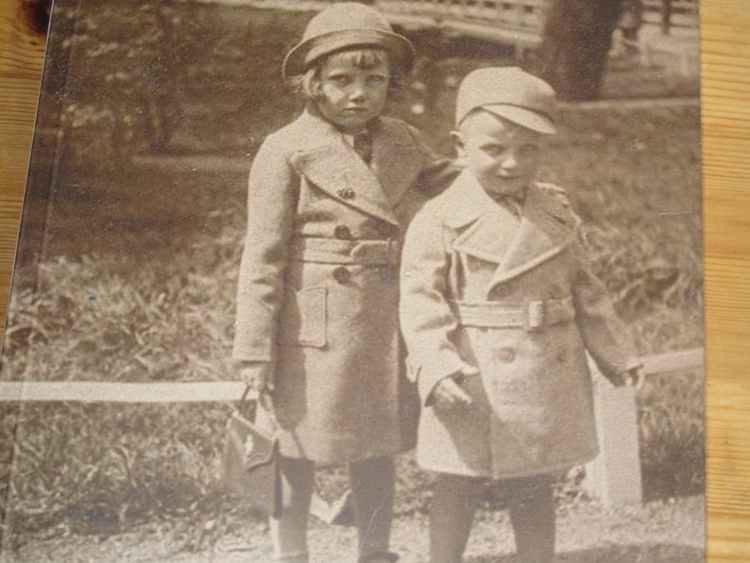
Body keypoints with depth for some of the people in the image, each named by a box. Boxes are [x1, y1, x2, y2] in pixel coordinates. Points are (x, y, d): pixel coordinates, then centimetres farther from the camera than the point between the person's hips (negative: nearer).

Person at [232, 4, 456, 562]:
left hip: (386, 322, 5)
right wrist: (255, 355, -12)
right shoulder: (285, 150, -8)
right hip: (313, 324, -5)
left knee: (378, 444, 17)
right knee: (296, 449, 9)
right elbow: (263, 258, -9)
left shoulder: (402, 142, 6)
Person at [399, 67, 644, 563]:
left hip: (547, 381, 4)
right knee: (457, 490, 9)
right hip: (473, 383, -4)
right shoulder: (440, 220, -9)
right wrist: (436, 365, -26)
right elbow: (421, 299, -13)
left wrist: (615, 354, 14)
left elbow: (585, 289, 13)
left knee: (535, 491, 17)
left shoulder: (559, 214, 5)